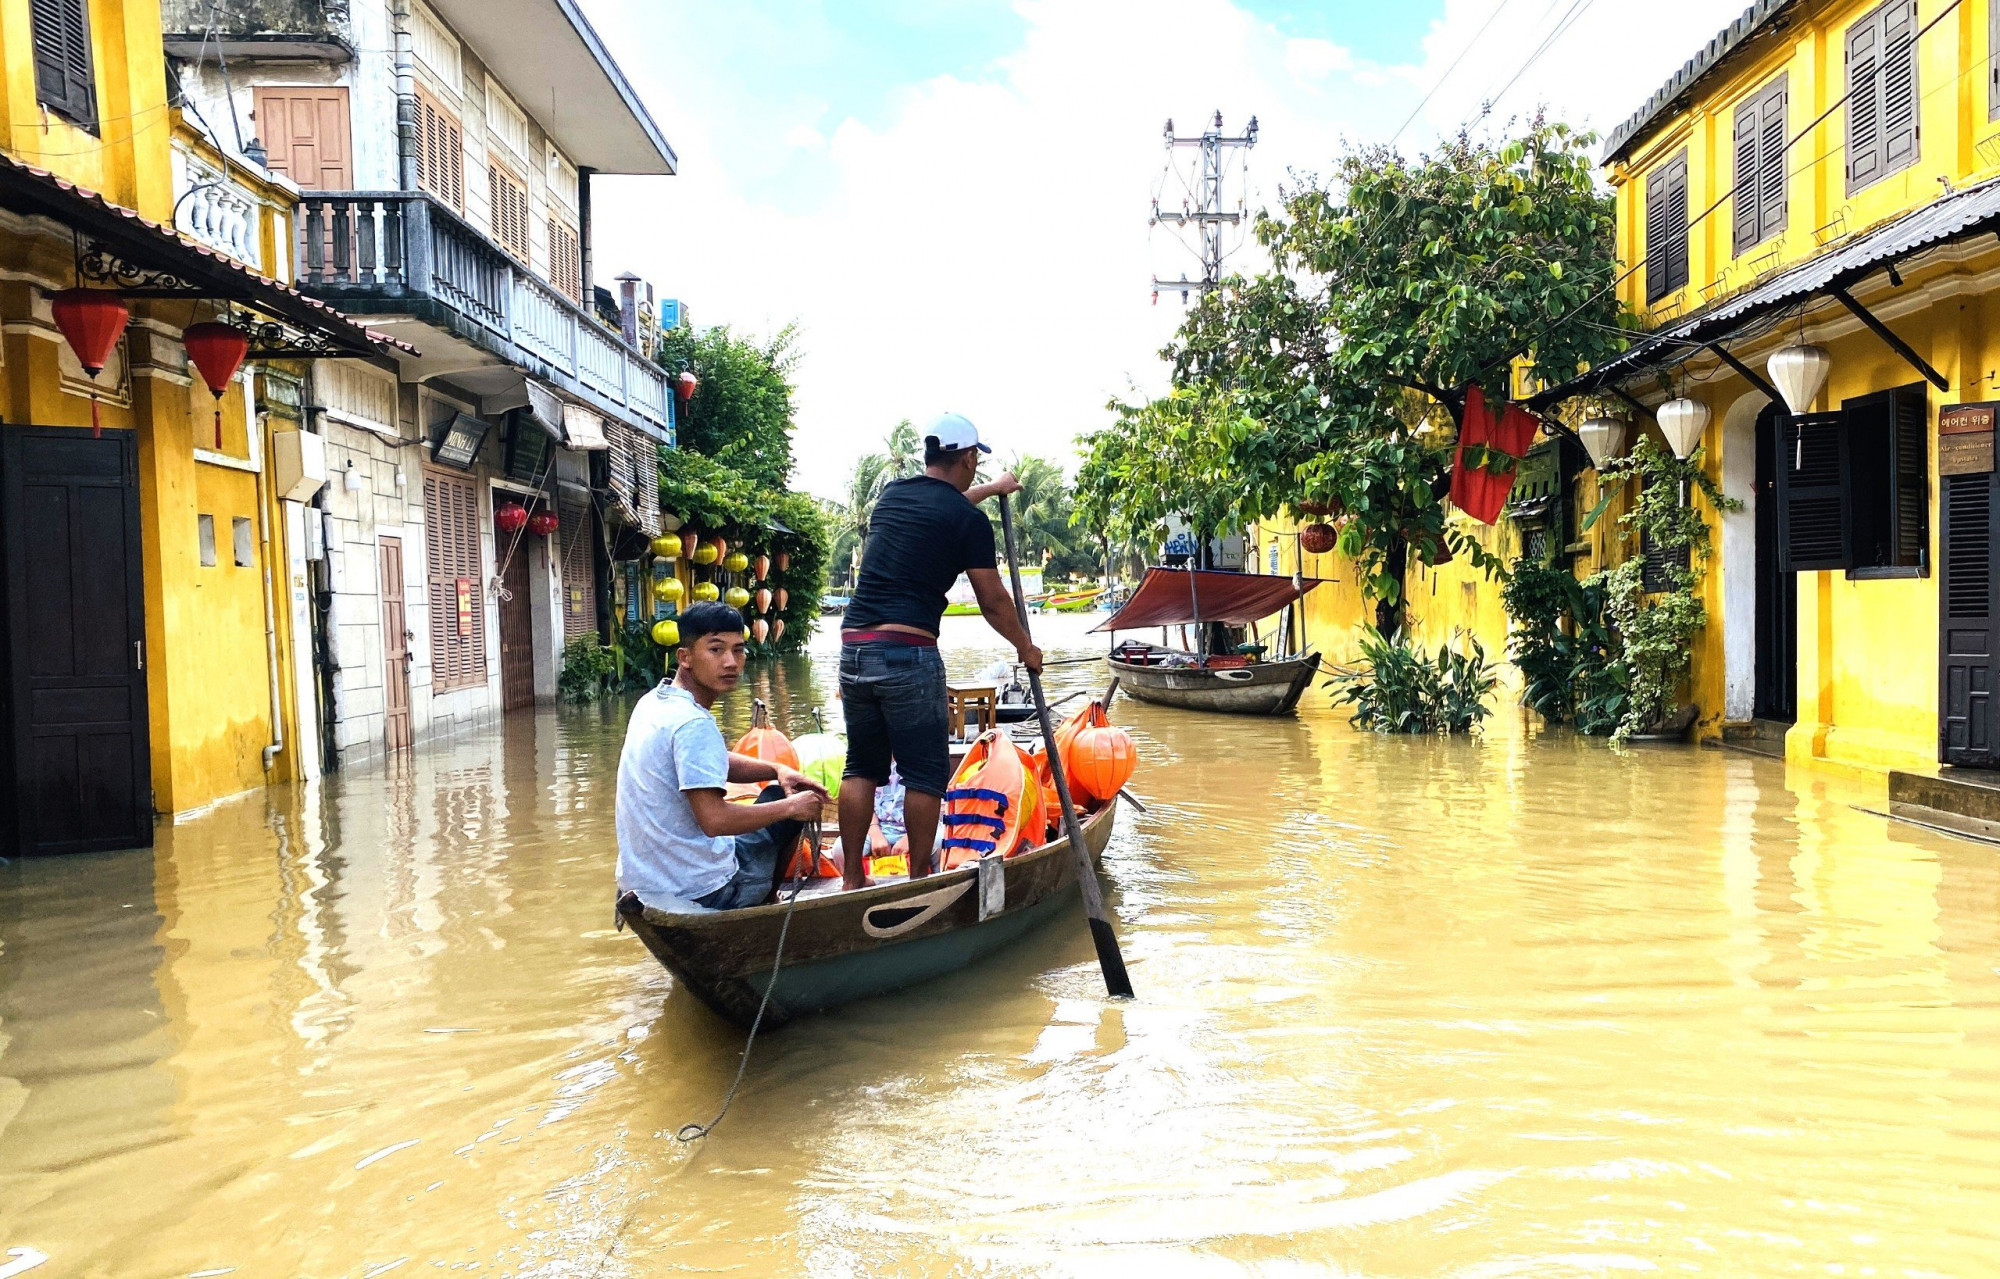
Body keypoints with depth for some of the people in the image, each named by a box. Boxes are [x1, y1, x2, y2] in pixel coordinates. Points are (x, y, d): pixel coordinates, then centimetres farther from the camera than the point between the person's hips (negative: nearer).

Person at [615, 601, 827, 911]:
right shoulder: (693, 724, -24)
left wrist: (778, 770, 5)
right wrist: (791, 807, -16)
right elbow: (714, 820, -29)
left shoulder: (653, 702, 6)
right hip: (701, 891, -9)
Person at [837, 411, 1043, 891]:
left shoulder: (892, 495, 17)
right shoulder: (969, 519, -2)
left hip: (853, 647, 7)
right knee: (926, 773, 4)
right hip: (908, 654, -7)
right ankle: (919, 880, 8)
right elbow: (992, 602, 2)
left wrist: (992, 489, 54)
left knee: (862, 768, 13)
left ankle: (851, 879, 15)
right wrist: (1026, 648, 19)